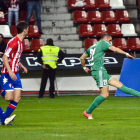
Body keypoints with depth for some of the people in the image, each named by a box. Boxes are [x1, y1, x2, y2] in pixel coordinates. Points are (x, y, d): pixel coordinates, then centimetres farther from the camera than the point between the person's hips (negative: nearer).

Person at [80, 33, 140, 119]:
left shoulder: (92, 47, 24)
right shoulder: (102, 43, 0)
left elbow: (82, 58, 28)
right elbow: (114, 49, -13)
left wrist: (84, 67, 41)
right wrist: (126, 54, -10)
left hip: (101, 72, 10)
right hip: (99, 71, -10)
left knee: (120, 85, 1)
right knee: (105, 94, -11)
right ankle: (88, 112, -6)